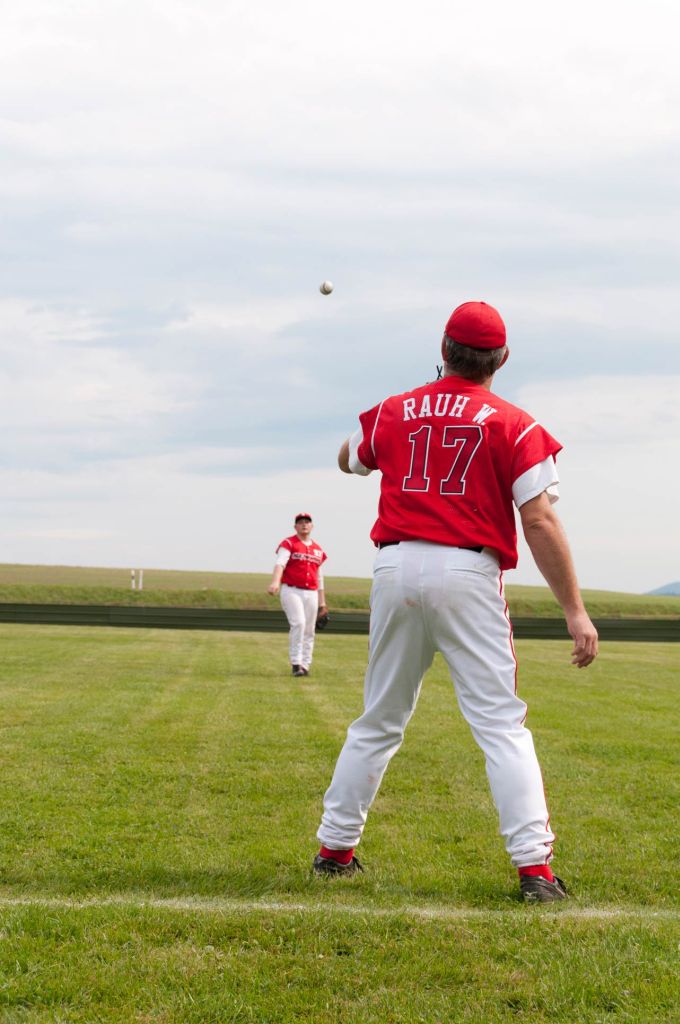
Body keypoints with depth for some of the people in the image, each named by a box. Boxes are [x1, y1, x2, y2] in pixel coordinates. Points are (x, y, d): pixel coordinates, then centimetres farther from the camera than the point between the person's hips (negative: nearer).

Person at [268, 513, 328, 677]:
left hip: (311, 594, 5)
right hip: (291, 591, -5)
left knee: (309, 630, 4)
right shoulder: (288, 544, 0)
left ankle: (305, 664, 12)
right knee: (298, 623, -20)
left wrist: (322, 601, 19)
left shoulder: (318, 550, 17)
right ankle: (296, 663, -16)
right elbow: (280, 563, -17)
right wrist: (275, 582, -35)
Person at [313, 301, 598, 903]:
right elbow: (540, 521, -8)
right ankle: (535, 867, -11)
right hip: (467, 577, -3)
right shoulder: (514, 426, 0)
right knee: (501, 723, -3)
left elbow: (348, 461, 32)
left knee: (379, 722, 16)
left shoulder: (392, 413, 11)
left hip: (396, 568, 4)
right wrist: (575, 611, -9)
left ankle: (335, 848, 21)